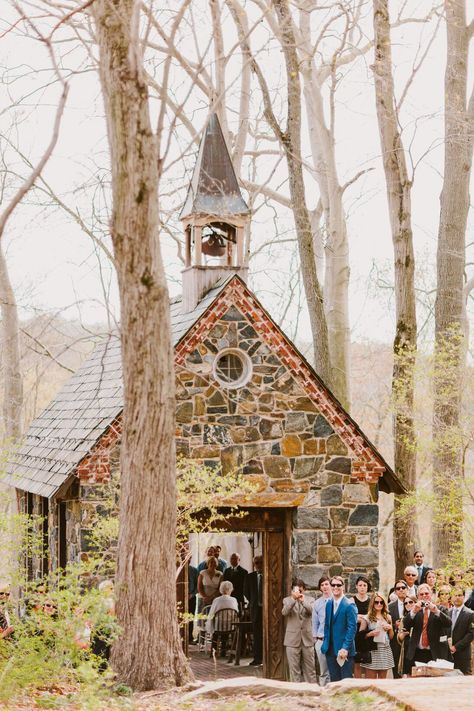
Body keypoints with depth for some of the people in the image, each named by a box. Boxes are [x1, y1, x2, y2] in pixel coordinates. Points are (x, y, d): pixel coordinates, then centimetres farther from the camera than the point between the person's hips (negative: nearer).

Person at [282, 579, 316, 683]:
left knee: (310, 668, 7)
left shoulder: (309, 600, 6)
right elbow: (284, 612, -16)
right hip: (293, 639, -1)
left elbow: (312, 611, -13)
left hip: (307, 639, 1)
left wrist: (303, 601, -29)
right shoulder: (287, 600, 4)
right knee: (294, 669, 2)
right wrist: (293, 599, -29)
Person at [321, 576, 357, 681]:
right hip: (330, 649, 6)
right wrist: (326, 644, 9)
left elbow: (352, 628, -14)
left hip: (344, 650, -6)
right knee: (334, 680, 10)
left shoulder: (349, 605, -10)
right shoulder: (329, 603, 11)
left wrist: (345, 648, -19)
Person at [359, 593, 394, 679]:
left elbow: (391, 637, 18)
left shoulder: (388, 617, 13)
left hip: (385, 650, 4)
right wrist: (370, 634, -17)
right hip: (372, 651, -4)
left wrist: (390, 628, -1)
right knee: (371, 681, -7)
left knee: (382, 681, 4)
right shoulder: (367, 618, 1)